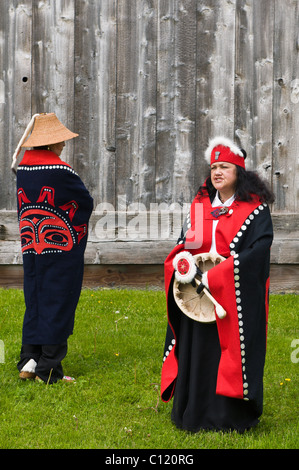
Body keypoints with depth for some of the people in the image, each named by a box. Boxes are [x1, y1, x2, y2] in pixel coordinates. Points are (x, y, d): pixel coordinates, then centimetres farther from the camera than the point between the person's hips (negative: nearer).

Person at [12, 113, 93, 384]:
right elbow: (87, 203, -4)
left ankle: (29, 360, 14)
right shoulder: (61, 171, -15)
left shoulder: (22, 169, 4)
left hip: (31, 247, 6)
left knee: (34, 302, 15)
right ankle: (49, 369, 5)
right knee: (57, 304, 1)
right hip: (62, 250, -6)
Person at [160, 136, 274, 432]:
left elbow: (257, 250, -15)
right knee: (197, 353, 6)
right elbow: (183, 243, 17)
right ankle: (194, 415, 17)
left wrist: (215, 276, -21)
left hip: (236, 299, -5)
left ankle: (231, 417, 11)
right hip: (198, 296, 5)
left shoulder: (255, 209, -4)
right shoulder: (199, 206, 13)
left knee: (230, 352, -2)